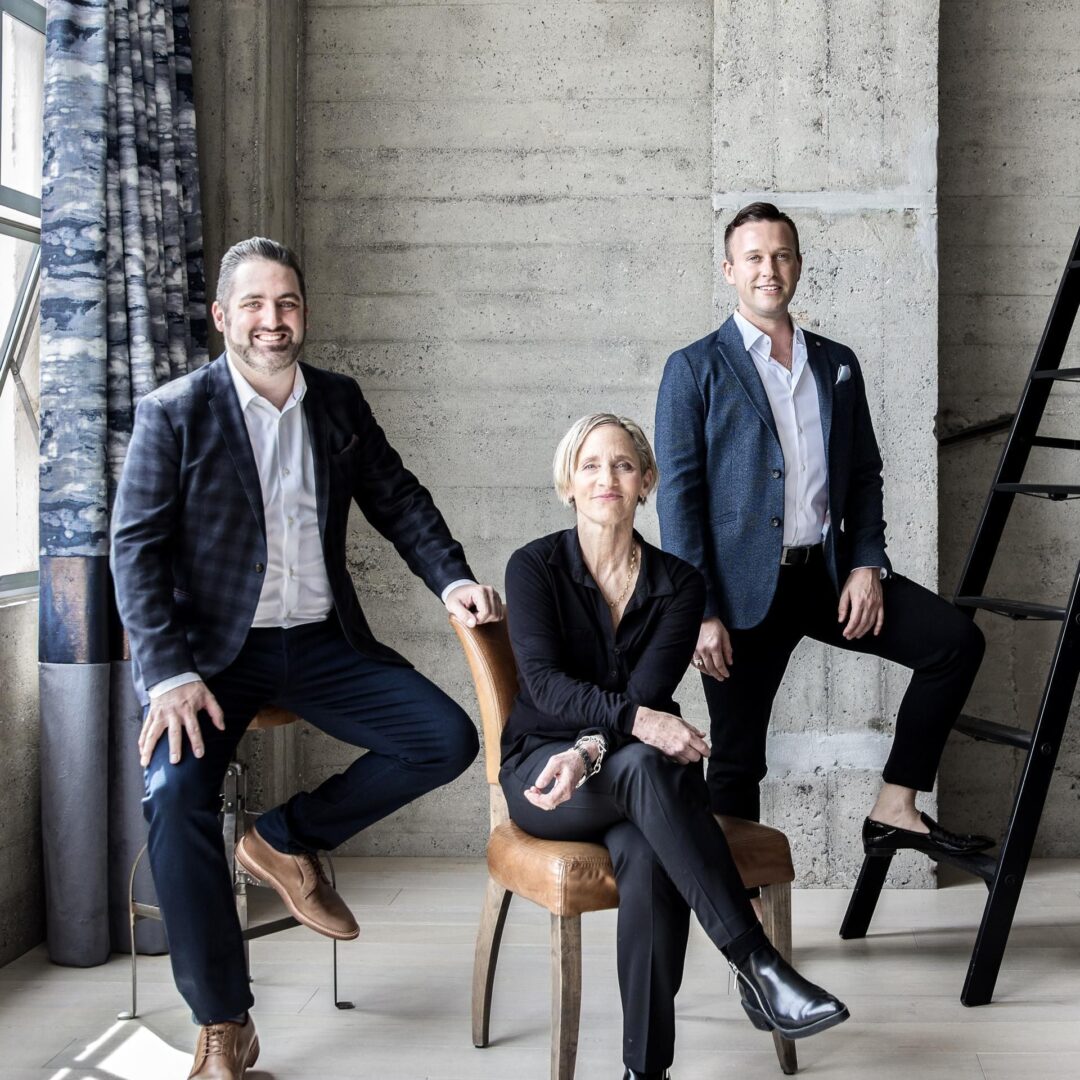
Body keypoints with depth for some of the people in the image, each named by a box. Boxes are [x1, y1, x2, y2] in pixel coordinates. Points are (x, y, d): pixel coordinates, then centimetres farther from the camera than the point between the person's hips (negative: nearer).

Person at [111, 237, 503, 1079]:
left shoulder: (340, 403, 7)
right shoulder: (174, 413, -6)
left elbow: (398, 500, 14)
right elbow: (138, 549, -10)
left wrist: (452, 579, -5)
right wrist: (170, 676, -21)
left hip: (323, 644, 4)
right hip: (214, 650, -4)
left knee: (447, 740, -11)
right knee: (177, 797, -27)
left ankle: (286, 841, 9)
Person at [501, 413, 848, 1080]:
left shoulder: (678, 583, 4)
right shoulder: (535, 567, -1)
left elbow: (649, 693, -9)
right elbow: (545, 683, -15)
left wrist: (591, 750, -29)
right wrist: (636, 722, -33)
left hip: (631, 774, 2)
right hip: (540, 768, -2)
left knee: (647, 856, -34)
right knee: (644, 765, -36)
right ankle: (757, 966, -38)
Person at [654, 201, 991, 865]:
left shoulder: (837, 363, 13)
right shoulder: (695, 369, -1)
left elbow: (864, 475, 13)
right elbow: (679, 495, -6)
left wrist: (867, 566, -3)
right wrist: (700, 613, -12)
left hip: (828, 573, 4)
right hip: (745, 587, -4)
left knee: (957, 639, -10)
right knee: (737, 759, 3)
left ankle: (895, 810, 0)